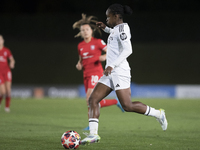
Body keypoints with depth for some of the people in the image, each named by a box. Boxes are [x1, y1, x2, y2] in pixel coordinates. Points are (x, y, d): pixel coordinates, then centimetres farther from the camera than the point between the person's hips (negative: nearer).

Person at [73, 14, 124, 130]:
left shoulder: (98, 42, -3)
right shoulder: (80, 46, 13)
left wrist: (105, 57, -21)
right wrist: (79, 65, 5)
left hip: (96, 73, -7)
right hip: (86, 75, 7)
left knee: (89, 99, -21)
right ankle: (116, 102, 23)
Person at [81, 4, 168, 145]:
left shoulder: (122, 28, -11)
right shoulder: (117, 29, 17)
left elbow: (128, 50, -22)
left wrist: (112, 65, -25)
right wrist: (106, 28, 31)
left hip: (119, 71, -10)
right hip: (110, 73, 10)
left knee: (127, 106, -12)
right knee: (93, 99, -2)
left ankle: (158, 113, 5)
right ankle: (93, 134, -7)